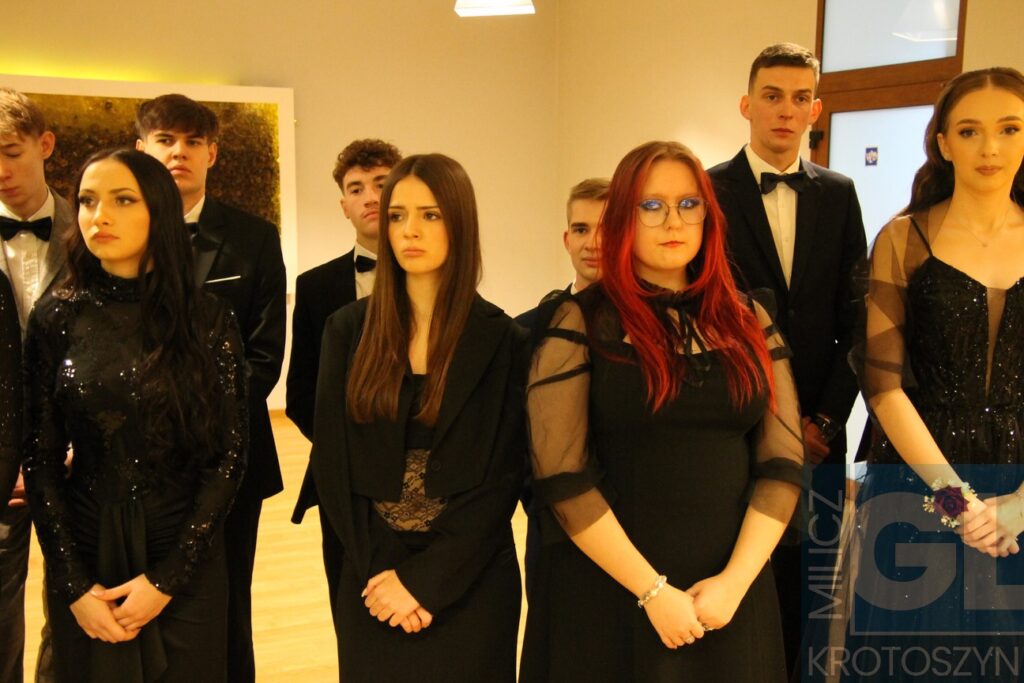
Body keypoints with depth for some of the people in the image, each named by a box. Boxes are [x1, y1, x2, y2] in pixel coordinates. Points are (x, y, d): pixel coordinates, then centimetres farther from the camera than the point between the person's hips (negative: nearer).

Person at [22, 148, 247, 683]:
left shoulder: (208, 321, -8)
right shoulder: (56, 317, -5)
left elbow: (229, 457, -7)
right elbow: (40, 460, -3)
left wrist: (167, 579, -11)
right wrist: (74, 586, -8)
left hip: (186, 562, -1)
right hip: (85, 554, 1)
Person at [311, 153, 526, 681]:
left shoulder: (501, 341, -5)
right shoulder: (348, 331, 1)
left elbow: (501, 479, -8)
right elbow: (332, 464, 0)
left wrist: (422, 580, -13)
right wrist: (378, 571, -10)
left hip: (469, 586, -2)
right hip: (371, 579, 2)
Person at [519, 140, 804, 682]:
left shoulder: (749, 323, 6)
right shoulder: (580, 324, -5)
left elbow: (782, 462, 2)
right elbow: (562, 478, -12)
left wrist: (735, 580, -9)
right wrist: (652, 591, -14)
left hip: (728, 598, 3)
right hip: (608, 594, -3)